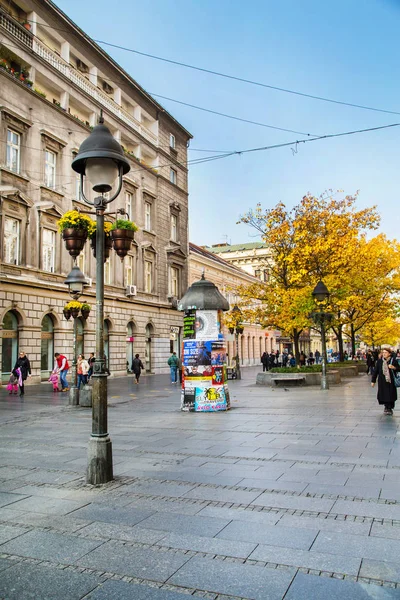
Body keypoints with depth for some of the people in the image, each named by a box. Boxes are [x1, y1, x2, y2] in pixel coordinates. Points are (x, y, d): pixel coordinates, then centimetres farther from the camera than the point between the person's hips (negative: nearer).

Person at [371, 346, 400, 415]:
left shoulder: (393, 360, -2)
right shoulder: (379, 361, 0)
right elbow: (375, 371, 3)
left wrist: (394, 367, -18)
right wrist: (373, 381, 3)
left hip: (390, 381, -1)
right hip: (382, 381, 1)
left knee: (390, 395, 0)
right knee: (383, 394, 2)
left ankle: (389, 408, 13)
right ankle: (386, 407, 20)